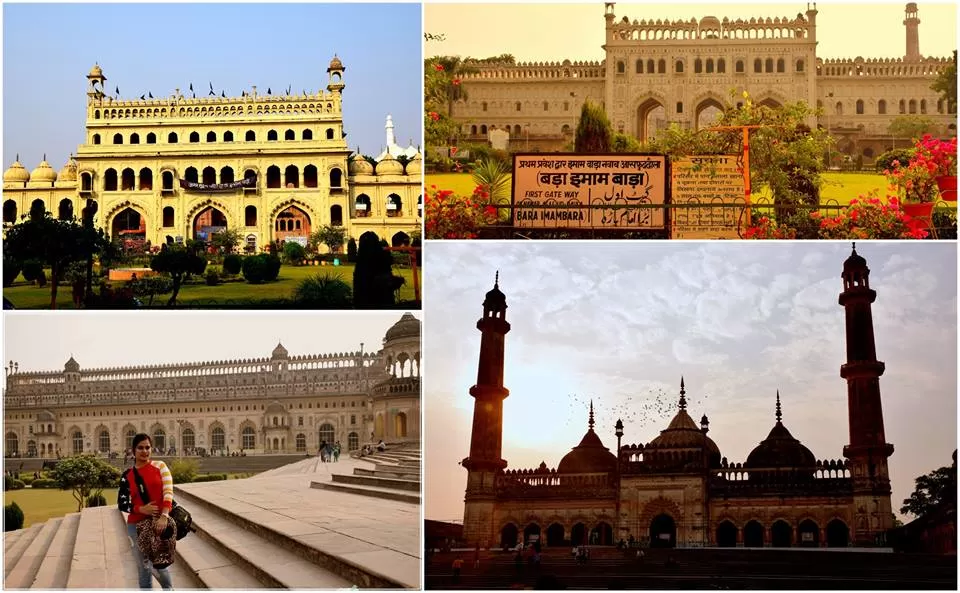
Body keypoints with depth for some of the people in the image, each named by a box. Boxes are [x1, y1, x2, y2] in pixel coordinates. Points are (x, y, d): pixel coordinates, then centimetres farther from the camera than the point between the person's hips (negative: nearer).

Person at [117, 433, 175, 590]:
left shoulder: (160, 466, -1)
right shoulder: (127, 476, 3)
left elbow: (168, 492, -9)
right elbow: (122, 504, 3)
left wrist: (164, 516, -21)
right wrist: (141, 509, -15)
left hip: (159, 522, -2)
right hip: (137, 525, 2)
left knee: (160, 565, 5)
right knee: (143, 566, 11)